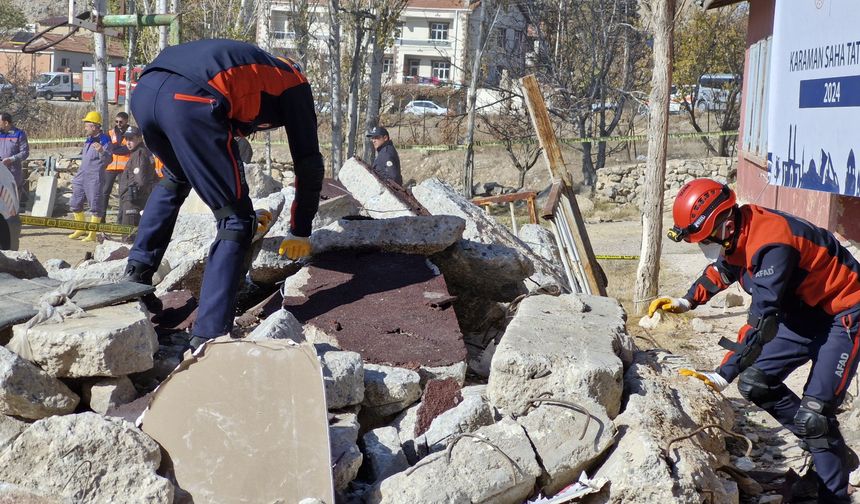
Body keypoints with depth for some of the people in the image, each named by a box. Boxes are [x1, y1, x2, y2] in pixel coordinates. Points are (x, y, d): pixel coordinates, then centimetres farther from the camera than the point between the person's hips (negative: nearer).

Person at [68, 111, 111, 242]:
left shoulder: (104, 141, -10)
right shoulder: (88, 140, 16)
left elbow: (107, 160, -19)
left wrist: (101, 152, -39)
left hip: (94, 178, -9)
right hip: (81, 177, 9)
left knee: (95, 206, -4)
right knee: (75, 204, 13)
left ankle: (92, 234, 1)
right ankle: (81, 229, 27)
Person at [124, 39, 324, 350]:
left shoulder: (251, 68, 42)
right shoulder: (294, 83, 25)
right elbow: (309, 163, 22)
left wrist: (244, 209, 59)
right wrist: (300, 233, 31)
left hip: (144, 91, 7)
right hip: (189, 101, -7)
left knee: (176, 179, 39)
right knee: (236, 222, 6)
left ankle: (138, 271, 35)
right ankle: (207, 335, 0)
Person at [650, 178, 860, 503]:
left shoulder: (771, 245, -33)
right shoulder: (737, 233, -6)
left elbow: (762, 319, -37)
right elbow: (722, 269, 18)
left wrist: (723, 376, -38)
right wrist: (686, 302, 7)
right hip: (803, 312, 9)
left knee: (814, 414, -16)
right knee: (755, 383, 5)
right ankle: (820, 442, 20)